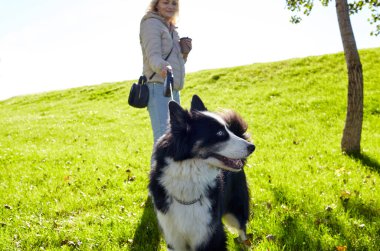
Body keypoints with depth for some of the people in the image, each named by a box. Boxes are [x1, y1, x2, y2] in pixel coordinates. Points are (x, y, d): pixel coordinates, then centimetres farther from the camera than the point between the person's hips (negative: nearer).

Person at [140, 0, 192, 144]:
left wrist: (184, 51, 6)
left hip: (173, 89, 9)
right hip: (158, 87, -9)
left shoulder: (172, 29, 22)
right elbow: (153, 56, -16)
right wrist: (162, 67, -36)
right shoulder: (151, 23, -3)